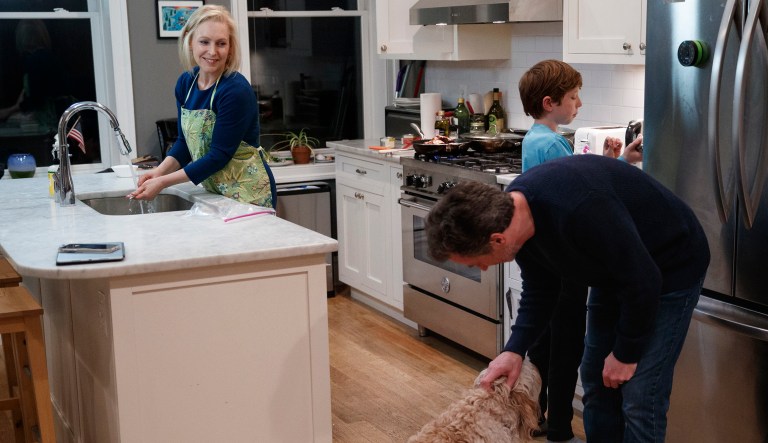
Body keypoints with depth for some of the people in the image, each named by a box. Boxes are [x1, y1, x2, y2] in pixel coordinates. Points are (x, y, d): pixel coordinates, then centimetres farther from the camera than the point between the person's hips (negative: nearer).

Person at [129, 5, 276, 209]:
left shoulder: (236, 90, -21)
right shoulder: (185, 83, 0)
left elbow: (219, 156, -21)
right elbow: (185, 141, 8)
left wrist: (164, 182, -21)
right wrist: (160, 171, -10)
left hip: (247, 194, -6)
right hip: (211, 191, 6)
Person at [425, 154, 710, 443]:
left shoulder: (580, 209, -40)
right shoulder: (512, 210, -14)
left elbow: (644, 282, -28)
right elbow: (539, 290, 1)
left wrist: (626, 353, -15)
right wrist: (514, 350, -11)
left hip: (670, 270, -7)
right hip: (614, 268, 8)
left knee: (639, 399, -8)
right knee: (596, 381, 10)